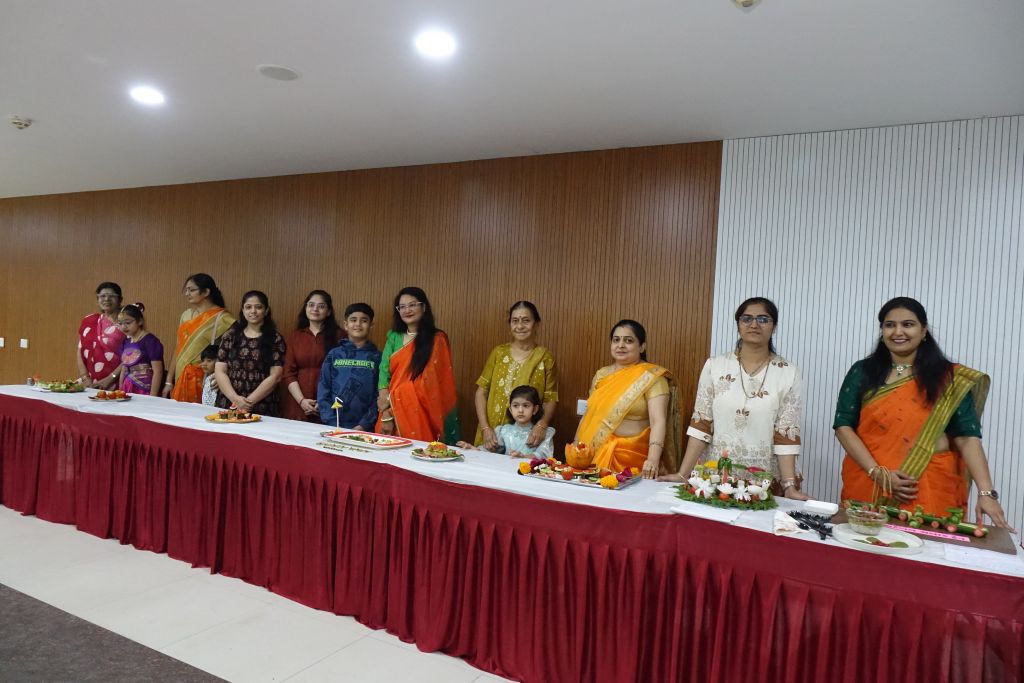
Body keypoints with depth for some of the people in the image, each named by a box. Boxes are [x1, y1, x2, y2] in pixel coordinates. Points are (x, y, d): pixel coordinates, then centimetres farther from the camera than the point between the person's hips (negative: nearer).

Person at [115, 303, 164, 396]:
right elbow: (124, 370, 20)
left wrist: (153, 396, -16)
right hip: (128, 390, 6)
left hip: (145, 390, -6)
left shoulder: (150, 340, -8)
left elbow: (157, 372, -13)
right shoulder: (126, 342, 12)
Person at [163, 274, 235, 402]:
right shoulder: (186, 315, 11)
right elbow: (179, 348, 14)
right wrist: (169, 381, 13)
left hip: (203, 382, -5)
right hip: (181, 380, 5)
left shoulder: (221, 318, -8)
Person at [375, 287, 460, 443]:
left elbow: (430, 379, -7)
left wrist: (391, 400, -7)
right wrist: (386, 414, -8)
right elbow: (384, 374, 5)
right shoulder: (394, 338, 12)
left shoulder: (436, 339, -1)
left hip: (422, 415, -4)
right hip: (394, 414, 4)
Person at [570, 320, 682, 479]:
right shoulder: (601, 375, 9)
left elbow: (658, 422, -18)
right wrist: (575, 448, 10)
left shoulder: (651, 377, -8)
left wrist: (653, 459, -31)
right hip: (594, 456, 5)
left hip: (632, 458, -4)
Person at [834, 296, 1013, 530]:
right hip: (867, 485, 1)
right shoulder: (862, 372, 3)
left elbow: (967, 437, -5)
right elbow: (843, 426, -2)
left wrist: (986, 492, -17)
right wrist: (878, 473, -12)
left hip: (930, 490, -1)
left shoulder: (950, 378, 1)